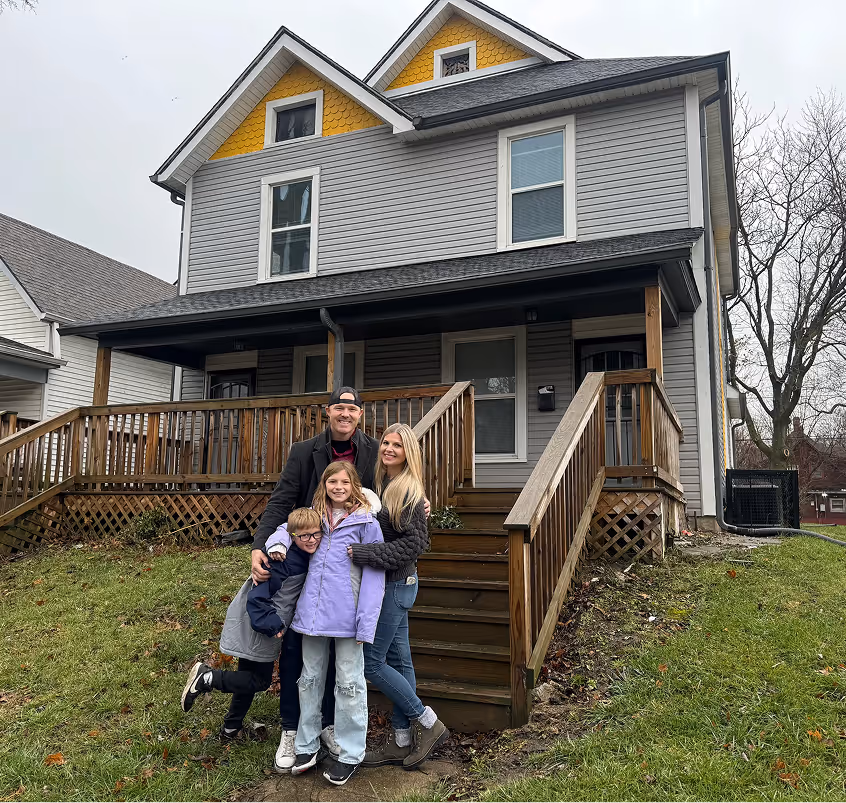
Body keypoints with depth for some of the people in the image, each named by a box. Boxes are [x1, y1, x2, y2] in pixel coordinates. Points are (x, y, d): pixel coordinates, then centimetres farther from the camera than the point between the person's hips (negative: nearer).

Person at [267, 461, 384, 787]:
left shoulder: (365, 523, -7)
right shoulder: (313, 516, 8)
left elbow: (374, 577, -8)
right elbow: (288, 529, 18)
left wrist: (366, 623, -14)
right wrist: (273, 547, -7)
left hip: (347, 617, -4)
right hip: (313, 613, 5)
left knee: (349, 683, 8)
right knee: (310, 678, 17)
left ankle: (350, 754, 22)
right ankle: (307, 745, 33)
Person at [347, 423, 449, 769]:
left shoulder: (409, 491, -16)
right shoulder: (380, 484, 8)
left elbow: (415, 542, -21)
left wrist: (367, 554, -22)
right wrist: (361, 550, 2)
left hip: (396, 583, -8)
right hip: (388, 583, 8)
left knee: (371, 662, -3)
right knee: (397, 659, 14)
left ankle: (428, 722, 11)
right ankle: (403, 741, 25)